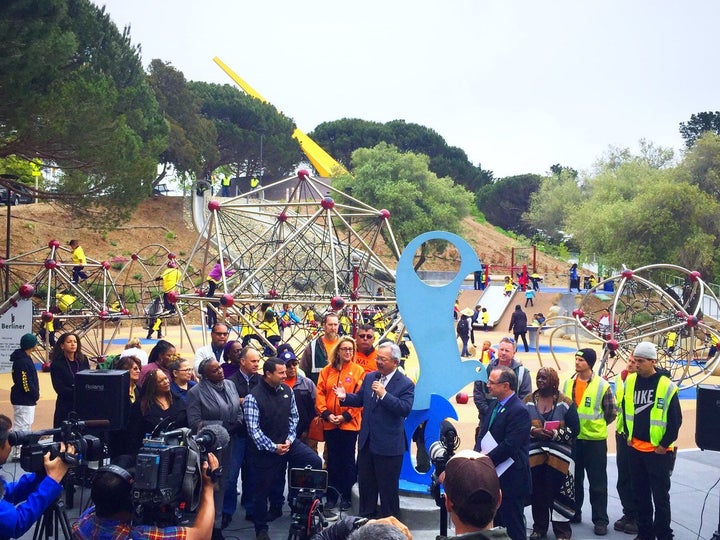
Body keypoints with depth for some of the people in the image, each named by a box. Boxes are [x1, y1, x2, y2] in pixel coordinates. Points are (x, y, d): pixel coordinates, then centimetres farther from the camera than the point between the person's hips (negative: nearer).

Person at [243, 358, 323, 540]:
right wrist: (273, 447, -20)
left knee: (315, 462, -13)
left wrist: (289, 439, -5)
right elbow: (253, 429, -19)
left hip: (287, 443, 5)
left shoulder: (287, 390, -2)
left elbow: (293, 416, 7)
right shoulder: (253, 397, -18)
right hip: (265, 449, -4)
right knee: (262, 489, 6)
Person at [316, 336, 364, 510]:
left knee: (347, 460, 6)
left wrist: (346, 416, -14)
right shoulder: (327, 371, 6)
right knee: (332, 460, 10)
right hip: (329, 423, 2)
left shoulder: (358, 371, -2)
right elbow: (320, 394, 3)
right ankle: (332, 496, 19)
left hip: (349, 423, -2)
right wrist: (326, 414, -10)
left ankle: (346, 496, 16)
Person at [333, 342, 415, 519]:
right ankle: (366, 515, 35)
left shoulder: (406, 384, -11)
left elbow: (405, 409, -23)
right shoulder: (370, 377, 7)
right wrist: (345, 397, -5)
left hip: (388, 445, -6)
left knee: (388, 487, 6)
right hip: (367, 441, 6)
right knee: (365, 482, 18)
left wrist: (384, 394, -28)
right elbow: (360, 399, 15)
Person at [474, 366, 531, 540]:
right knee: (496, 524, 17)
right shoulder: (496, 405, 10)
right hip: (495, 475, 9)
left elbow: (508, 446, -23)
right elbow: (483, 434, 11)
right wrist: (478, 454, -7)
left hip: (510, 479, -8)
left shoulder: (519, 411, -18)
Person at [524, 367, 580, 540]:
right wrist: (532, 431, -14)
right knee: (537, 492, 5)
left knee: (557, 492, -2)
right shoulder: (528, 401, 6)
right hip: (534, 455, 2)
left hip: (558, 456, -2)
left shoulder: (565, 403, 0)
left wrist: (554, 433, -16)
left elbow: (574, 429, -2)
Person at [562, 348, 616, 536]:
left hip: (595, 440, -4)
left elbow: (612, 412, -1)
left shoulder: (602, 385, -10)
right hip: (572, 439, 4)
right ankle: (574, 513, 29)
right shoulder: (568, 382, 1)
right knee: (574, 479, 15)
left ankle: (600, 520, 11)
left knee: (597, 483, 3)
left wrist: (596, 426, 5)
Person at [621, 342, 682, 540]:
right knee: (640, 494, 13)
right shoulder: (630, 381, 2)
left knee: (660, 496, 3)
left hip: (658, 451, -5)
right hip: (636, 448, 5)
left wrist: (665, 444, -8)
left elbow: (676, 420, -11)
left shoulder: (666, 386, -15)